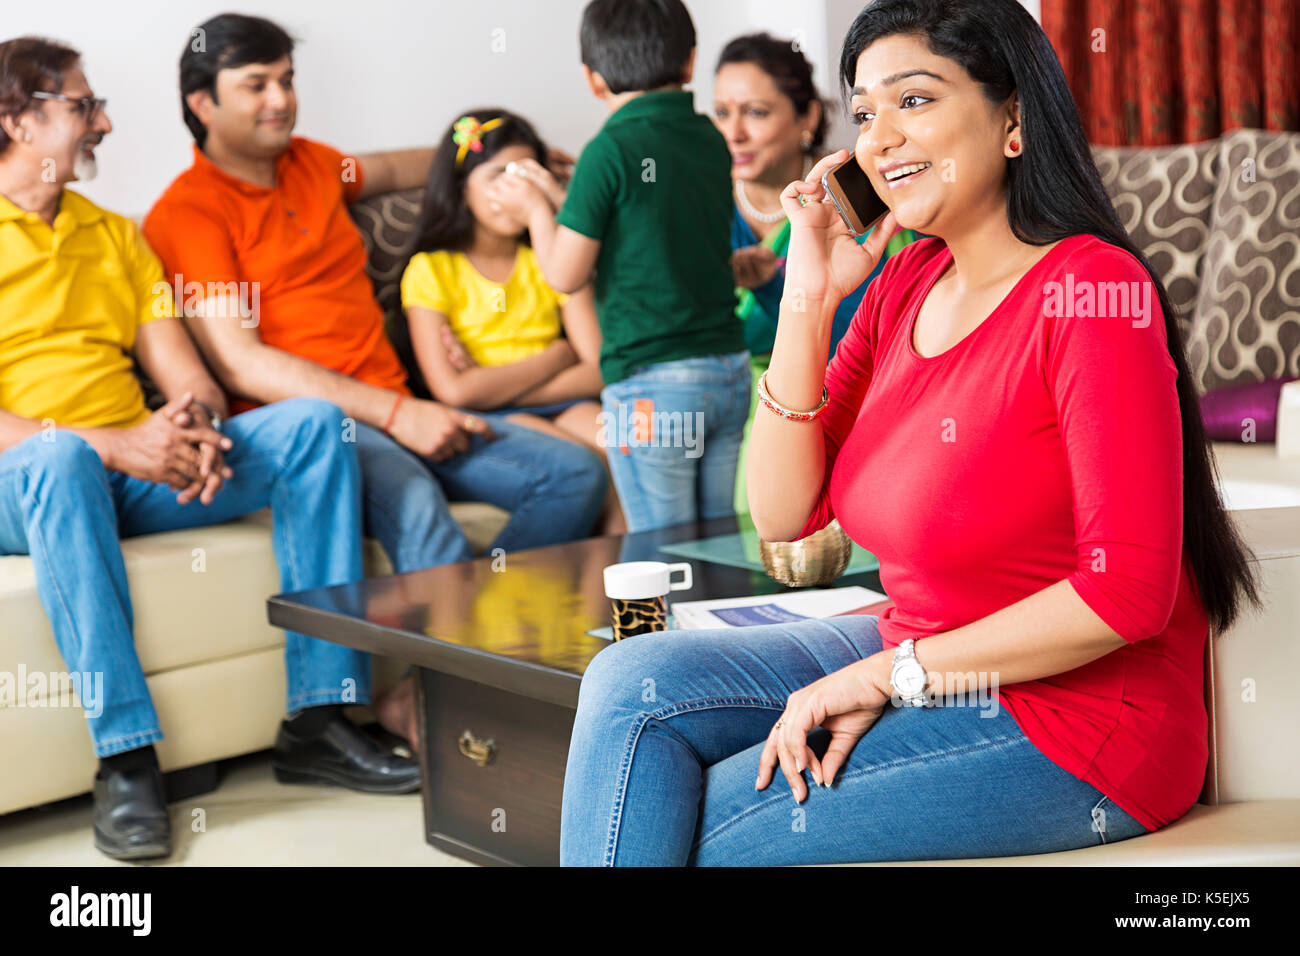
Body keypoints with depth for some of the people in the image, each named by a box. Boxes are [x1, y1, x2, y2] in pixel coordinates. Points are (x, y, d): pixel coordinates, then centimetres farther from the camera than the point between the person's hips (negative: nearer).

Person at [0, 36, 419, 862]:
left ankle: (319, 718, -16)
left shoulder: (115, 235, 22)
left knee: (314, 423, -14)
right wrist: (115, 446, -24)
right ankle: (125, 758, -37)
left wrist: (197, 418, -12)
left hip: (141, 475, 6)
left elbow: (181, 367, 13)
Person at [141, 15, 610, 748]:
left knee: (576, 475, -10)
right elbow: (240, 363, -13)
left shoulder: (309, 164, 20)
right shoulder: (187, 214, -2)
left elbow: (395, 170, 44)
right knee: (419, 508, -39)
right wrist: (396, 413, -19)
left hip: (400, 414, 8)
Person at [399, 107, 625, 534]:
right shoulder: (431, 270, 3)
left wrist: (493, 386, -7)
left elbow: (599, 373, 4)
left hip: (561, 406, 4)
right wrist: (557, 357, -3)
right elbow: (453, 390, -10)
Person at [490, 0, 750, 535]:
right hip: (731, 371, 6)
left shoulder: (610, 152, -11)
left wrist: (535, 209, 11)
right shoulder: (713, 142, 8)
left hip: (652, 384, -6)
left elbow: (566, 274, -7)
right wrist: (560, 199, 24)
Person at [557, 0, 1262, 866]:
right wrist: (809, 300, -9)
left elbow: (1127, 591, -24)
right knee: (633, 684, -6)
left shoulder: (1090, 291, -19)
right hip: (920, 664, 8)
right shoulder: (906, 283, 5)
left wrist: (887, 674, -18)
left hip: (1069, 718, -7)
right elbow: (784, 513, 1)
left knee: (693, 830, -11)